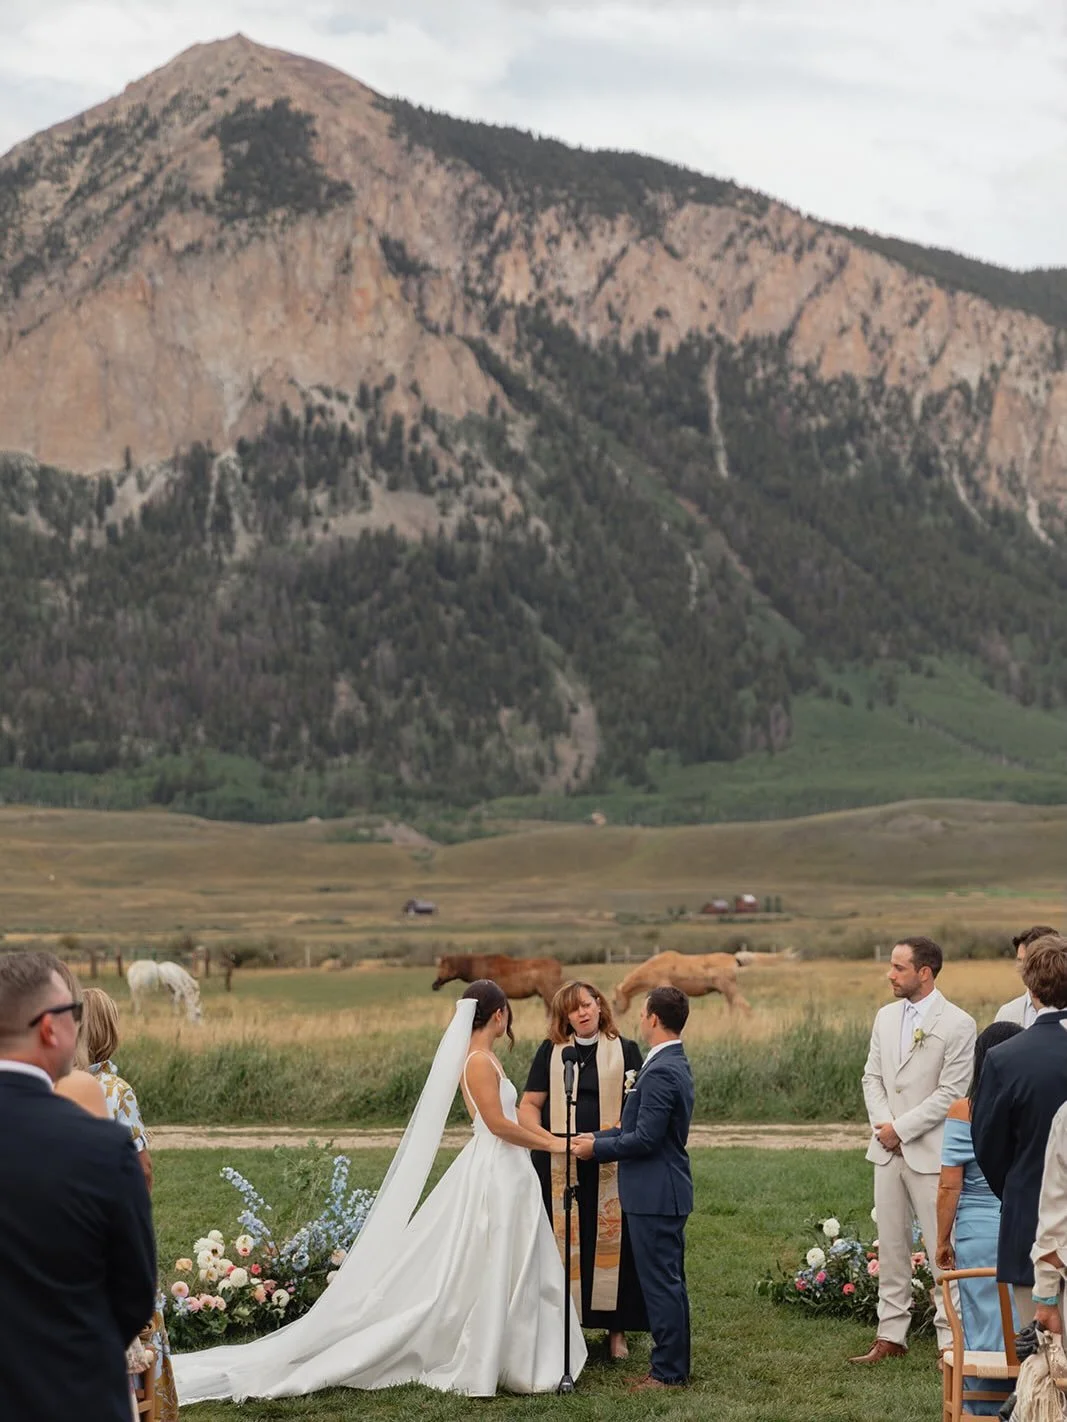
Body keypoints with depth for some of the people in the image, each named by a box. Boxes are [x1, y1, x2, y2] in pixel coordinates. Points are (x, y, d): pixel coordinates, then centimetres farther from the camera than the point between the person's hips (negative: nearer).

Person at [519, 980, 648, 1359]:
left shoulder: (625, 1051, 6)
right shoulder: (551, 1051, 9)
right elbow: (529, 1104, 7)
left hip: (609, 1167, -1)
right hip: (558, 1165, 1)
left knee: (612, 1241, 0)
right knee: (561, 1242, 1)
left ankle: (616, 1328, 10)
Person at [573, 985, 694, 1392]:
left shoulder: (661, 1072, -21)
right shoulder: (674, 1064, 12)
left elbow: (645, 1138, -23)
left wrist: (596, 1149, -11)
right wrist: (598, 1138, 13)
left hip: (655, 1194, -11)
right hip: (665, 1192, 11)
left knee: (661, 1282, -3)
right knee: (668, 1282, 16)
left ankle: (668, 1371, 3)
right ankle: (672, 1364, 24)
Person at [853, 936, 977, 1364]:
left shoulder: (958, 1024, -11)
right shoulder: (886, 1017, 10)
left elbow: (950, 1093, -13)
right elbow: (872, 1077, 11)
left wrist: (900, 1128, -13)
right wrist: (882, 1125, -5)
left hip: (930, 1152, -6)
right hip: (888, 1150, 6)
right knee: (891, 1246, 11)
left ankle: (950, 1340, 3)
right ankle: (891, 1335, 19)